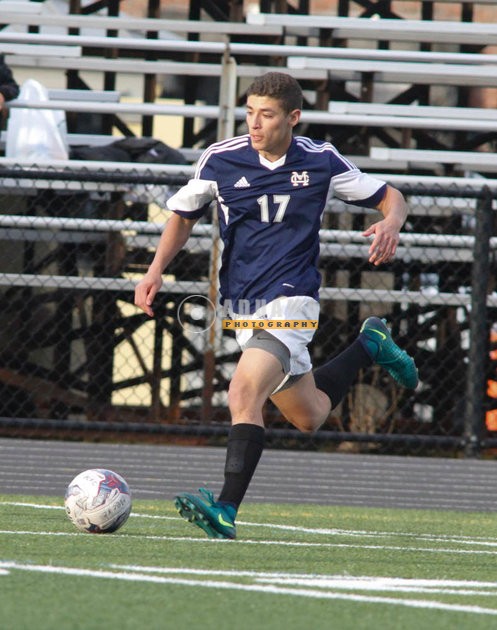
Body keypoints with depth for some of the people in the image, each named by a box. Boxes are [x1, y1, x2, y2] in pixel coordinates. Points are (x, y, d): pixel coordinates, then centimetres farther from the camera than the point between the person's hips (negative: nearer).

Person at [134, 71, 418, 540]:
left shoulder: (321, 162, -6)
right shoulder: (221, 159, -3)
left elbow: (390, 196, 6)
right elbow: (183, 215, 13)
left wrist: (390, 224, -17)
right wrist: (156, 269, -2)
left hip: (291, 299, -5)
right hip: (243, 305, 5)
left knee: (243, 395, -26)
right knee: (308, 417, 18)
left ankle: (227, 510, -29)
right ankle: (368, 348, 45)